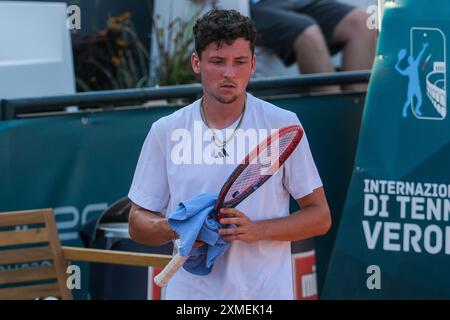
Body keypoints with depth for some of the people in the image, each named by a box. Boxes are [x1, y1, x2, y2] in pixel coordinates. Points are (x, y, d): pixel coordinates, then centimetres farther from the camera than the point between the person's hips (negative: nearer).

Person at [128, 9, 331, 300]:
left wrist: (256, 230, -16)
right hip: (190, 291, 1)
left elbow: (320, 217, -1)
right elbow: (138, 224, 6)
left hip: (267, 290, -1)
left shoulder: (284, 125, -2)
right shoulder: (165, 131, 1)